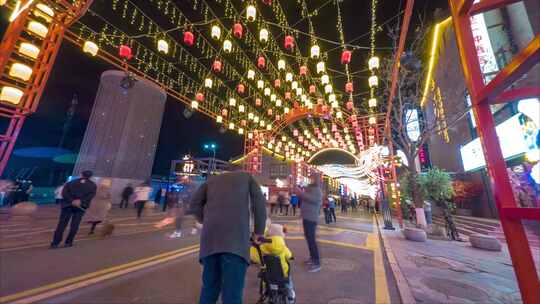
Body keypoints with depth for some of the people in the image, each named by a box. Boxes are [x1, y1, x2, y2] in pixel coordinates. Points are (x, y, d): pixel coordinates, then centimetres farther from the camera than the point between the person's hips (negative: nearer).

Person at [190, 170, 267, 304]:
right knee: (232, 293, 1)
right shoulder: (247, 176, 24)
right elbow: (259, 202, 8)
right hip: (236, 236, -3)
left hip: (210, 236, 4)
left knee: (209, 289, 18)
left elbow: (195, 203, 15)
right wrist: (258, 232, 14)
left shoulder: (212, 179, 30)